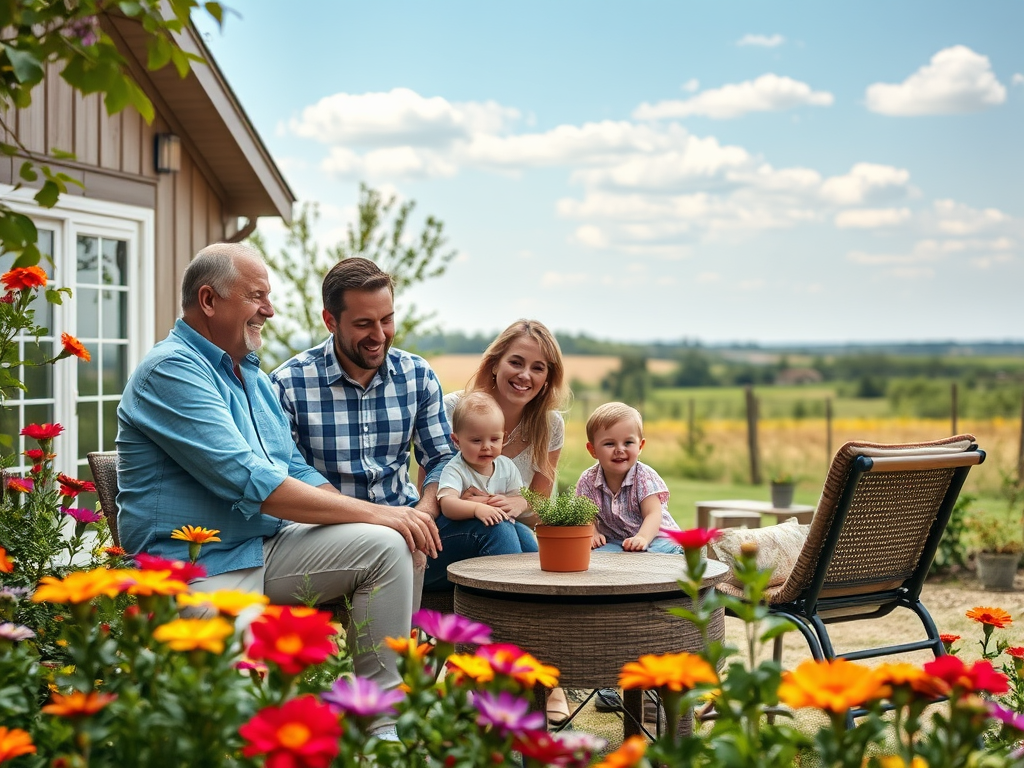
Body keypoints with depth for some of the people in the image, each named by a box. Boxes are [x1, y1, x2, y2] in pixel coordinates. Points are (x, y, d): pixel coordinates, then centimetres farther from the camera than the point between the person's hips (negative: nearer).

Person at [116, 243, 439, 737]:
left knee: (386, 545, -12)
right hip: (202, 571, -9)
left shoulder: (252, 376, 17)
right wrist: (373, 512, -19)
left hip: (270, 548, 9)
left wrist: (383, 517, -1)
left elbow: (295, 472, 18)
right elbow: (250, 482, -22)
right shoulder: (171, 371, -13)